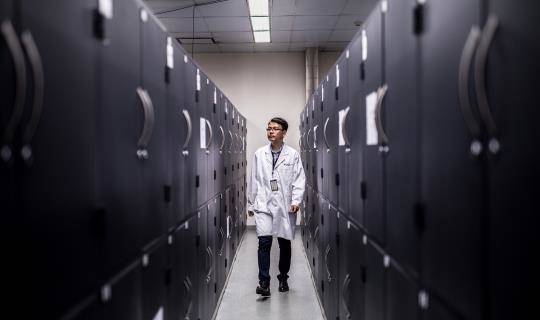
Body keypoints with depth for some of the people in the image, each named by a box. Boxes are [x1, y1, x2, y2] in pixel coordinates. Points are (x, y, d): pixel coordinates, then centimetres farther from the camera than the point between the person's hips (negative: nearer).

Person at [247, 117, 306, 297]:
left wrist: (296, 200, -12)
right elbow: (253, 180, 9)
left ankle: (283, 278, 28)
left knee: (285, 244, 10)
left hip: (285, 206, 0)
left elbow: (299, 179, 0)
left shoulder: (293, 154, 1)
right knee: (264, 242, -12)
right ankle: (264, 282, -8)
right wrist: (250, 204, 11)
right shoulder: (259, 154, 5)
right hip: (264, 205, 0)